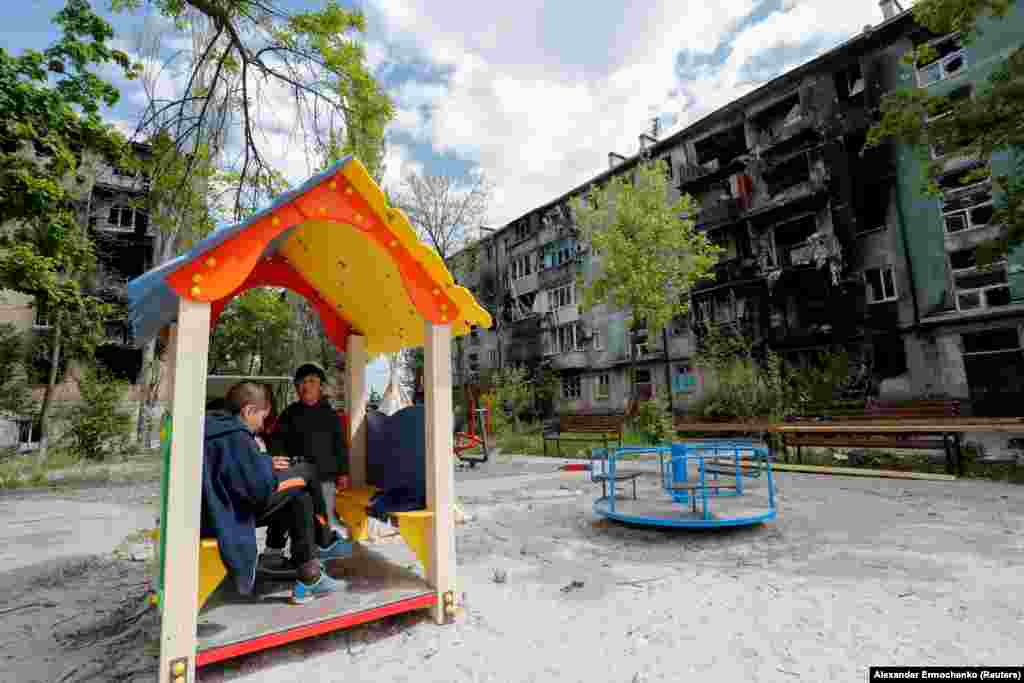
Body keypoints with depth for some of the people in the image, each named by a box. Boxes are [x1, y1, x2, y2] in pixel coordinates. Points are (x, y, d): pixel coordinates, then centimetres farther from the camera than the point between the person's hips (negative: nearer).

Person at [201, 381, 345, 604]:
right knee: (299, 499, -8)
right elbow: (262, 486, -26)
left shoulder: (214, 427, 7)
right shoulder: (236, 437, -23)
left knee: (285, 502, 21)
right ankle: (308, 578, -2)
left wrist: (266, 463, 9)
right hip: (225, 518, -10)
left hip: (211, 510, 10)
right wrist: (268, 465, -6)